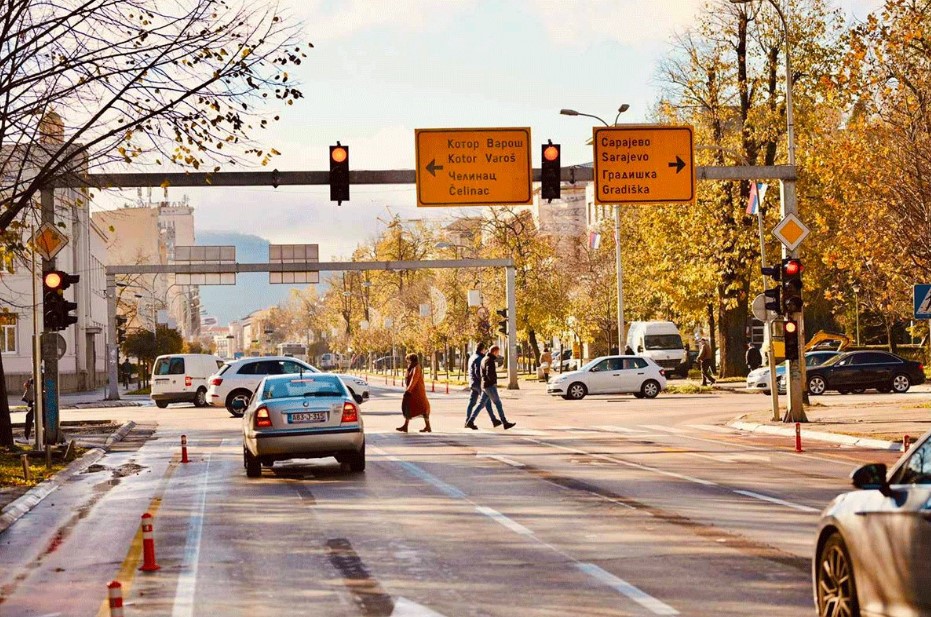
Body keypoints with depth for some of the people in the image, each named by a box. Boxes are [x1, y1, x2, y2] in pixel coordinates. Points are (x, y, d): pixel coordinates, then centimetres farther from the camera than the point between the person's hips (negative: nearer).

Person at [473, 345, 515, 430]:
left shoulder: (484, 359, 15)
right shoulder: (490, 360, -16)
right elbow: (489, 373, -26)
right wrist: (494, 381, -11)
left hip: (485, 385, 9)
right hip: (490, 385, -9)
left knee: (481, 403, 10)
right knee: (498, 404, -4)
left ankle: (471, 421, 6)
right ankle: (505, 423, -2)